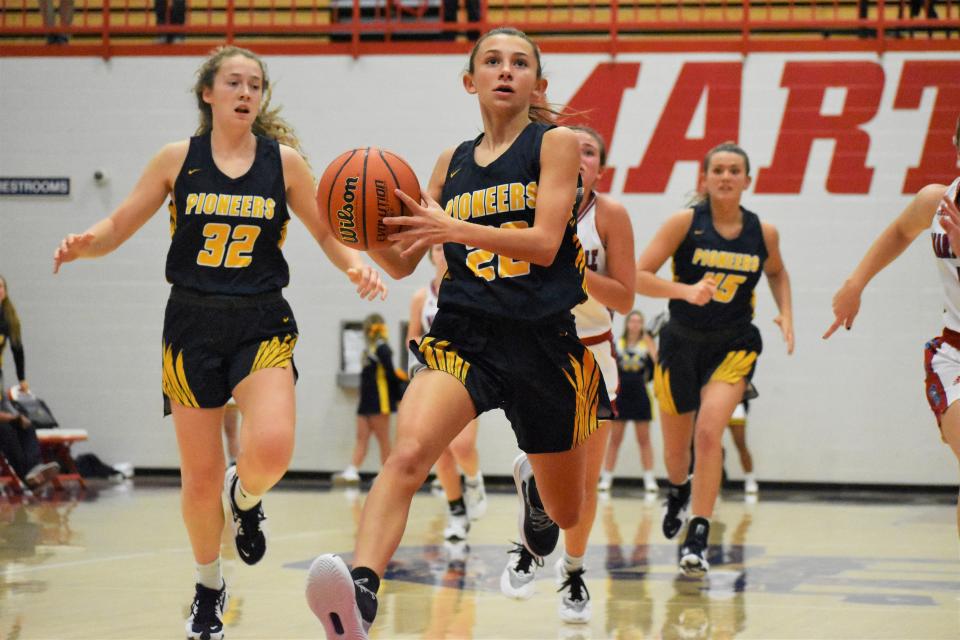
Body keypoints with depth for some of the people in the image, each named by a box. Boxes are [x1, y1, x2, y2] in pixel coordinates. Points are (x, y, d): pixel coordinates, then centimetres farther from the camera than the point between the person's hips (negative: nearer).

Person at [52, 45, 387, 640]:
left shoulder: (285, 161, 2)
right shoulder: (177, 160, 2)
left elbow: (328, 232, 8)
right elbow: (120, 225, 4)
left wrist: (355, 264, -14)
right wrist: (86, 241, -18)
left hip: (262, 323, -1)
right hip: (193, 323, 1)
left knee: (271, 450, -25)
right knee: (201, 476, 2)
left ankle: (245, 496, 13)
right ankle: (209, 587, 29)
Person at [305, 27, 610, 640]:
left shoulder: (555, 143, 1)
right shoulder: (453, 162, 13)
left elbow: (544, 242, -13)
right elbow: (402, 262, 15)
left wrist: (453, 227, -25)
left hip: (543, 340, -1)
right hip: (464, 333, 1)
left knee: (566, 515, 17)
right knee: (407, 453, -31)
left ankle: (532, 481, 54)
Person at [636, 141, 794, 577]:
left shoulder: (763, 233, -4)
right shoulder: (685, 222, -12)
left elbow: (776, 272, 19)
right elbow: (638, 276, -16)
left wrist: (786, 313, 2)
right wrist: (685, 290, -31)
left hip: (733, 345, 0)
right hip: (681, 343, 0)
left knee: (709, 431, -23)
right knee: (676, 449, 14)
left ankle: (698, 538, -19)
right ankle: (677, 491, 51)